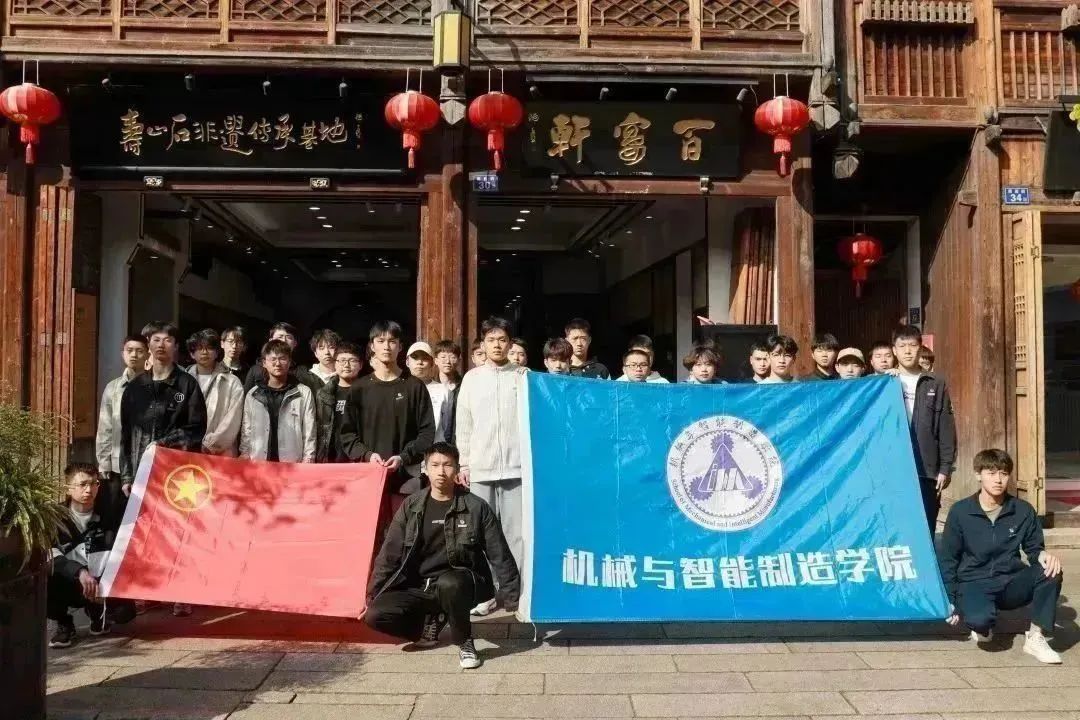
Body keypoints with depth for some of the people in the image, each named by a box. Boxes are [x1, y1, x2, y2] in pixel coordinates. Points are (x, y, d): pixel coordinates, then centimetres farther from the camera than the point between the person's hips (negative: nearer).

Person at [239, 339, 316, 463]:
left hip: (293, 464, -2)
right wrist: (244, 454, 4)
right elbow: (246, 431, 12)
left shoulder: (304, 393, 2)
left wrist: (308, 459, -5)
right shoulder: (253, 394, 10)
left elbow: (309, 432, 2)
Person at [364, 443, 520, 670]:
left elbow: (499, 555, -3)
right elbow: (389, 555, 4)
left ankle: (464, 642, -11)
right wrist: (371, 596, 0)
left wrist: (513, 598, -3)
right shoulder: (411, 506, 1)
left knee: (448, 584, -38)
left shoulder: (476, 507, -6)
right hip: (419, 587, 3)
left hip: (458, 583, -3)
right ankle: (432, 621, 8)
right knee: (375, 615, -19)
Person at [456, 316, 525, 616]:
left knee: (516, 531, 0)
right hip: (480, 468, 2)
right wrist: (464, 463, 5)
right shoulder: (472, 378, 9)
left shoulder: (523, 377, 4)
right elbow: (463, 425, 9)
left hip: (516, 467, -2)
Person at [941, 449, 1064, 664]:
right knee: (979, 619, -36)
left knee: (1050, 570, -27)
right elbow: (948, 559, 1)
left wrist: (1043, 555, -16)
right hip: (974, 584, -3)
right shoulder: (960, 512, -5)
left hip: (1011, 584, 3)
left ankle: (1035, 638, -15)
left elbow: (1034, 549, 10)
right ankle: (984, 626, 5)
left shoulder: (1023, 511, 1)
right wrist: (949, 601, -3)